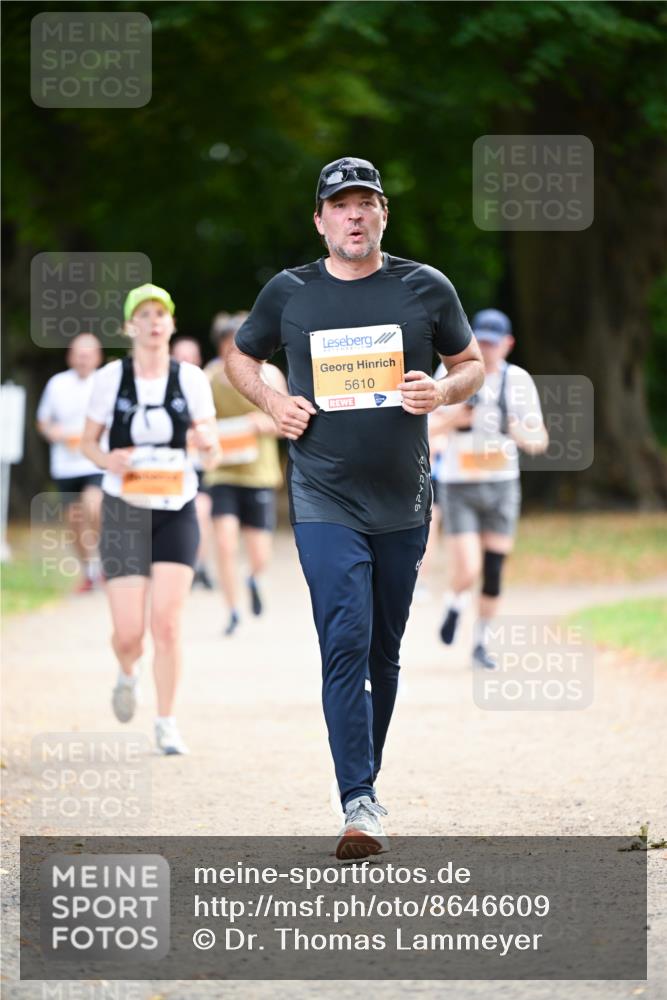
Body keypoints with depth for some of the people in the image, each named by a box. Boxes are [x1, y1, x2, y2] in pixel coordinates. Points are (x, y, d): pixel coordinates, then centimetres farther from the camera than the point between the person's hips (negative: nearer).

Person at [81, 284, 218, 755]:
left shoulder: (191, 379, 0)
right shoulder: (111, 378, -2)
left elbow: (213, 449, 5)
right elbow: (88, 441, 6)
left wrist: (208, 442, -19)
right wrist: (106, 459, -16)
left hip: (176, 511, 0)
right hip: (125, 512, 0)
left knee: (167, 623, -10)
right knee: (128, 633, -3)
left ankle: (167, 726, 2)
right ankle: (128, 674, 34)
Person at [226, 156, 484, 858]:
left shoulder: (426, 288, 4)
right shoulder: (288, 293, 3)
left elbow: (471, 363, 15)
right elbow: (239, 356, 19)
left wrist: (443, 391, -7)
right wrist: (272, 403, 0)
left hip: (403, 503, 2)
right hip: (324, 503, -2)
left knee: (384, 649, 11)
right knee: (346, 645, -15)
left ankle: (365, 775, 28)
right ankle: (360, 803, -19)